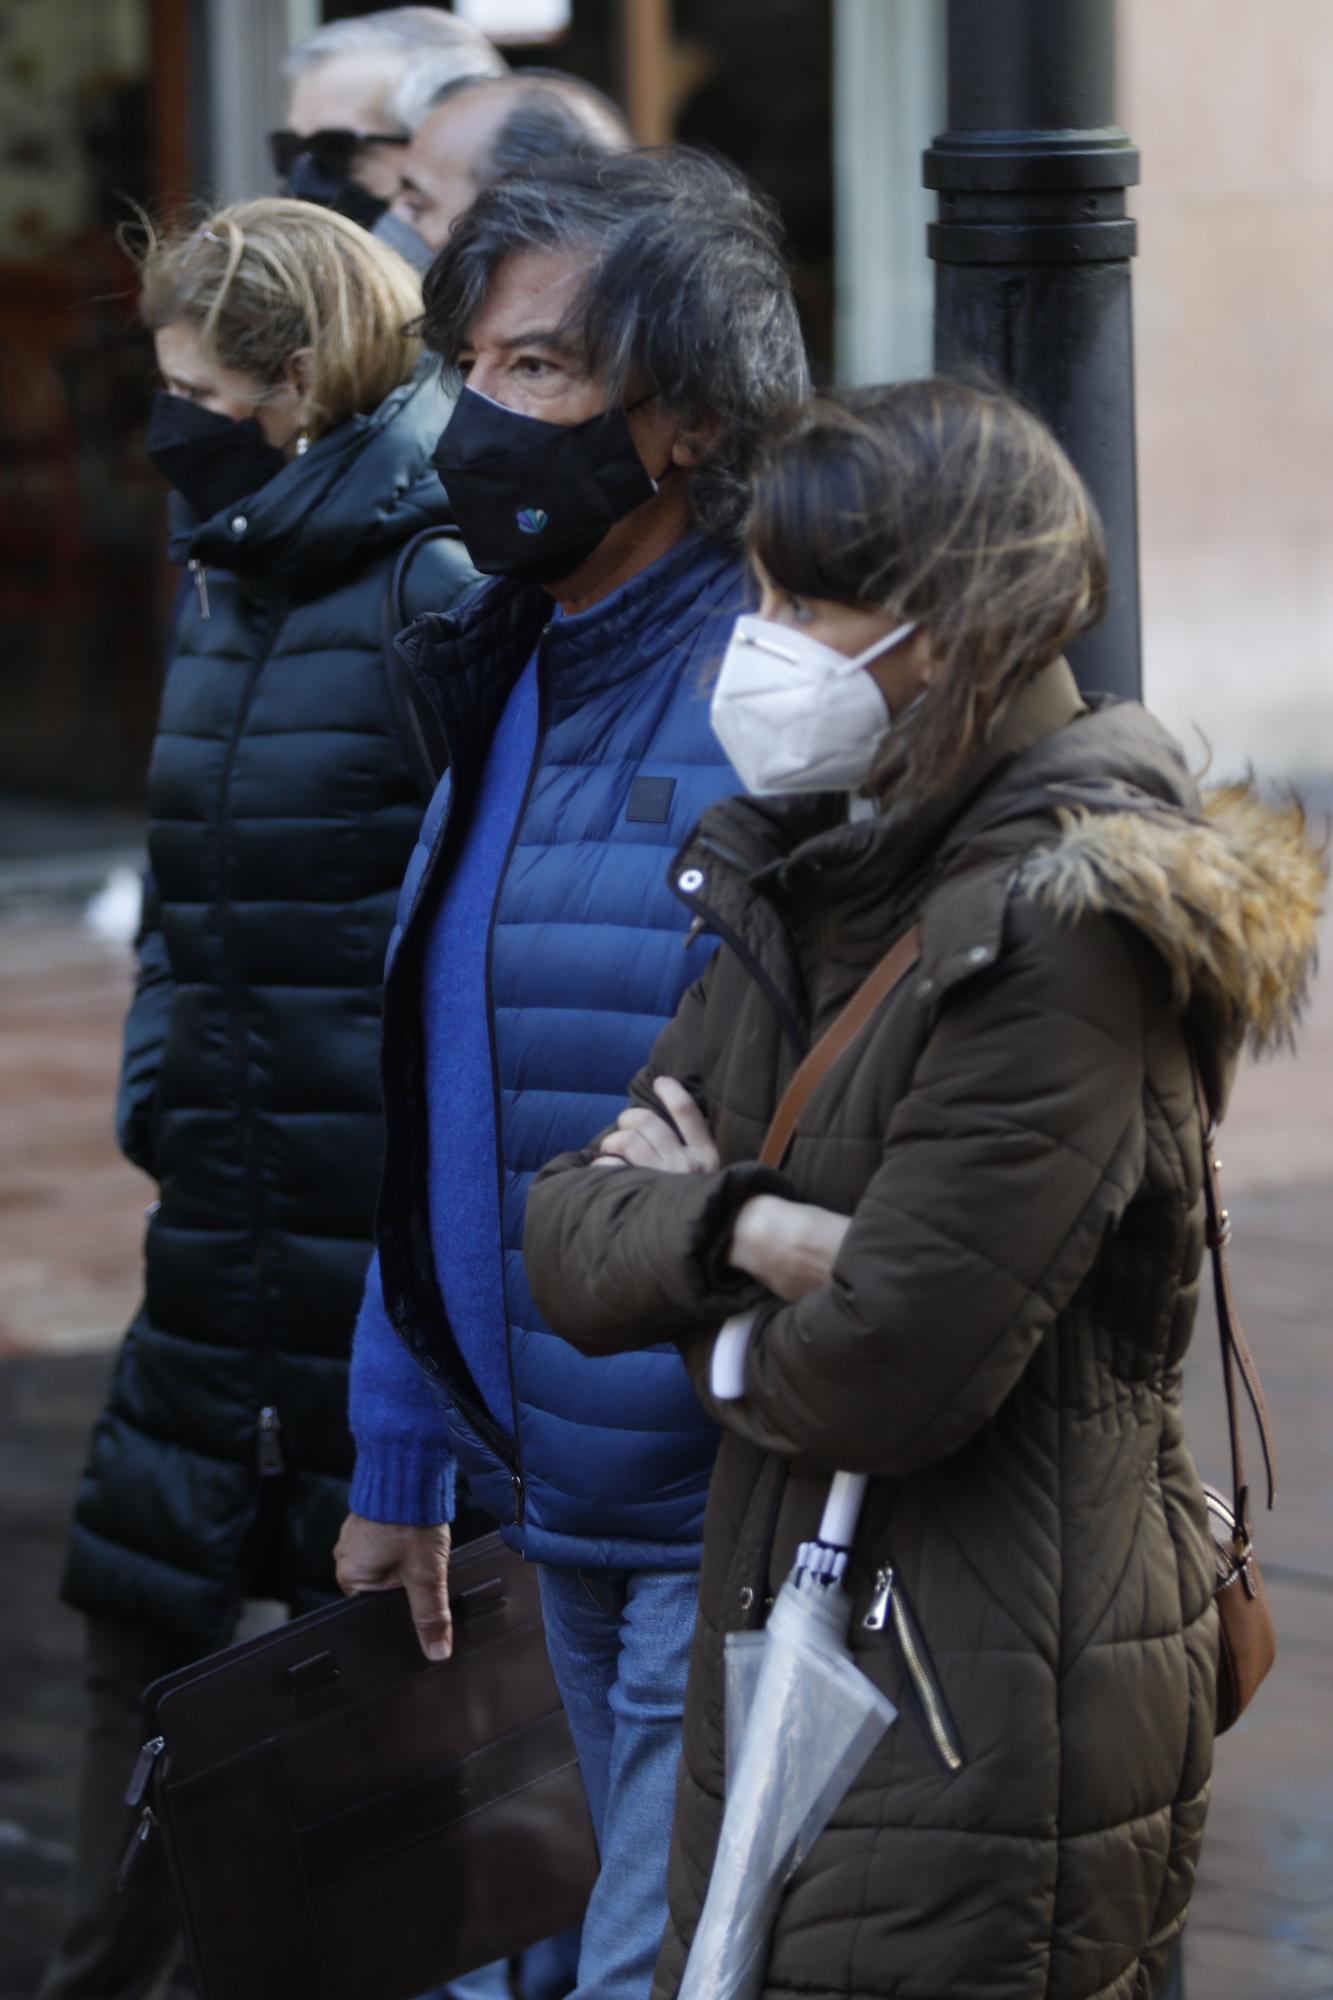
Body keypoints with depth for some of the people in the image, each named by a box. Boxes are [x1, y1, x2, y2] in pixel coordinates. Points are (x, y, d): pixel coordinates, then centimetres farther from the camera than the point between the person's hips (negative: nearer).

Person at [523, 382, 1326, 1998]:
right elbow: (570, 1242, 4)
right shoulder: (808, 884, 9)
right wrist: (751, 1232, -16)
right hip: (784, 1667, 8)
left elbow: (887, 1369, -22)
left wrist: (685, 1235, -2)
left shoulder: (1063, 931, -18)